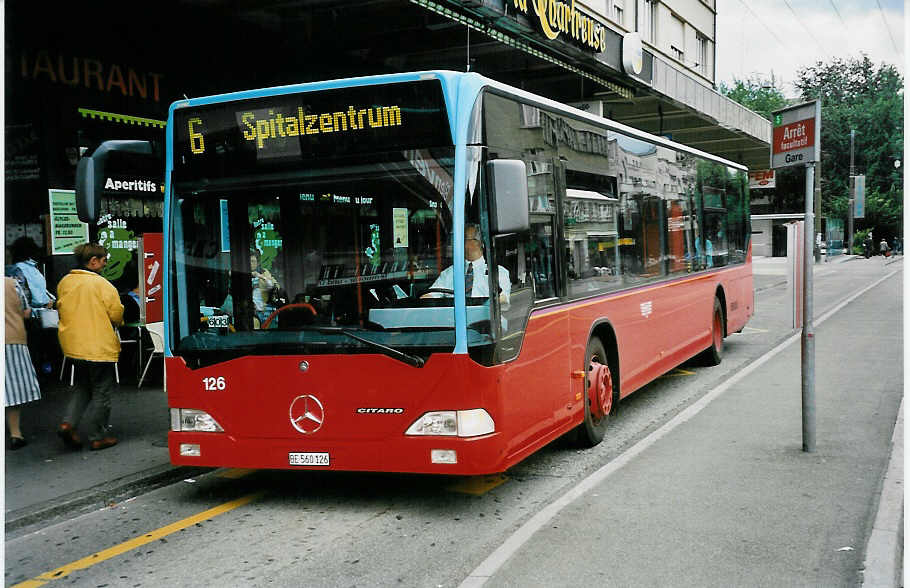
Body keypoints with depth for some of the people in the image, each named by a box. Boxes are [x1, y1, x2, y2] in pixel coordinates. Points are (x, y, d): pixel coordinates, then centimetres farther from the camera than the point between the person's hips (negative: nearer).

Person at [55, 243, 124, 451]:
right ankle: (97, 437, 13)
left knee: (84, 387, 23)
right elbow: (116, 316, -13)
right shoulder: (102, 285, -16)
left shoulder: (64, 282, 3)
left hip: (72, 346, 6)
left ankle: (68, 423, 6)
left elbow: (61, 309, 16)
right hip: (100, 347, -6)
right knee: (101, 392, 7)